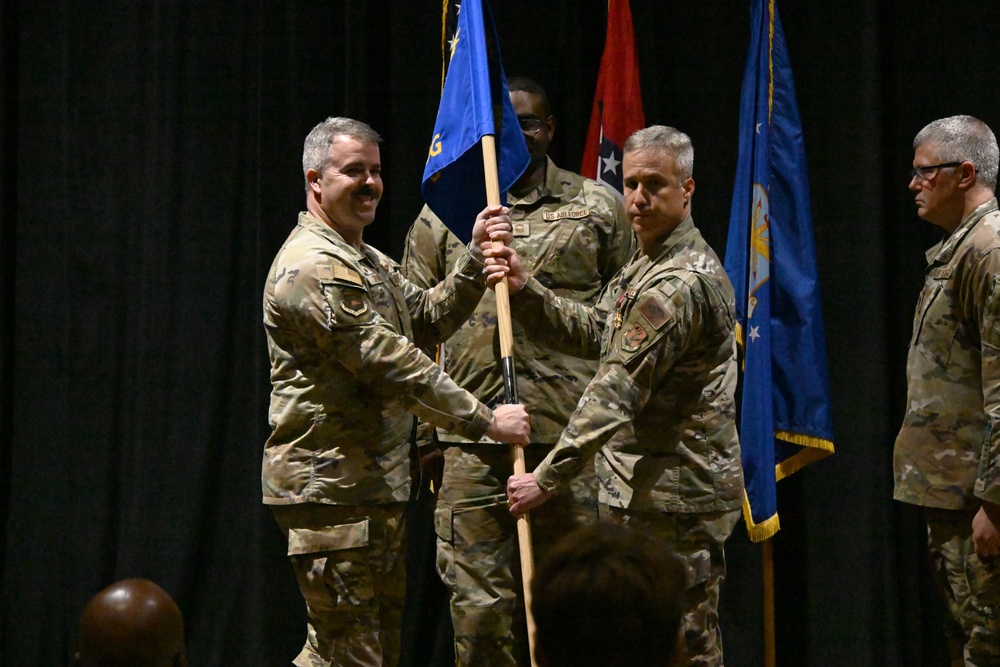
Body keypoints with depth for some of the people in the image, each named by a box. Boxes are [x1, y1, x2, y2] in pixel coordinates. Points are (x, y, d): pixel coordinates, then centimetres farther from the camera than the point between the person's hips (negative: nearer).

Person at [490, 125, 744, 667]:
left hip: (673, 499, -11)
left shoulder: (680, 282, -21)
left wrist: (547, 478, -20)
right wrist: (524, 290, 5)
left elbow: (617, 393, -23)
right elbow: (594, 332, 20)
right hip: (647, 493, 11)